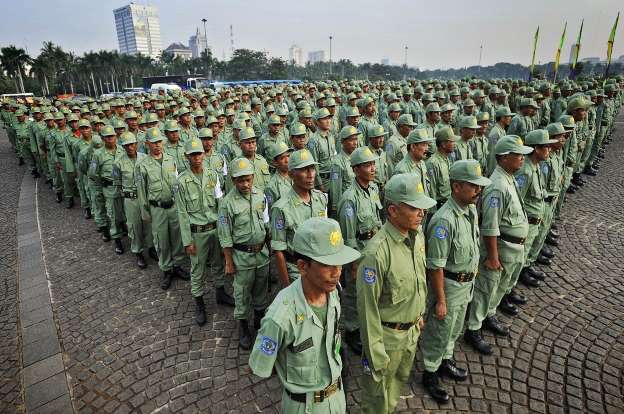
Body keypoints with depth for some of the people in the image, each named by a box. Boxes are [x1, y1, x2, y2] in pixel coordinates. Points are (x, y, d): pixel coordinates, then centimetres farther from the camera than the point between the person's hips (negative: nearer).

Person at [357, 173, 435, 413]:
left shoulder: (418, 235, -5)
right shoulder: (377, 252, -31)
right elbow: (368, 306, -24)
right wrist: (375, 353, -17)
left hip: (412, 331, 7)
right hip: (387, 335, -7)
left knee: (400, 379, 30)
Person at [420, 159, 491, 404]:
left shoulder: (471, 209, -2)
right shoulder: (445, 220, -31)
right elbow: (435, 266, -26)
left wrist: (473, 273, 18)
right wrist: (440, 300, -20)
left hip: (466, 282, 8)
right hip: (448, 285, -8)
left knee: (455, 328, 26)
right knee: (438, 332, 11)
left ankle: (445, 361, 49)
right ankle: (430, 373, 33)